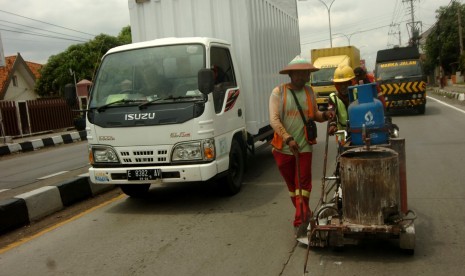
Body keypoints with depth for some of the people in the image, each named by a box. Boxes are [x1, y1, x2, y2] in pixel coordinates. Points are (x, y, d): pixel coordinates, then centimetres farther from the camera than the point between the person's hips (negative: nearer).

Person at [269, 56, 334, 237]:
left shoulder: (309, 92, 5)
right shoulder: (279, 92, -7)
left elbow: (314, 114, 14)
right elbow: (274, 119, -14)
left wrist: (325, 115, -9)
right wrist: (288, 139, -25)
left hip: (304, 147, 1)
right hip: (283, 147, -1)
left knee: (303, 183, -6)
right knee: (292, 184, 12)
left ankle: (300, 221, -4)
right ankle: (304, 214, 31)